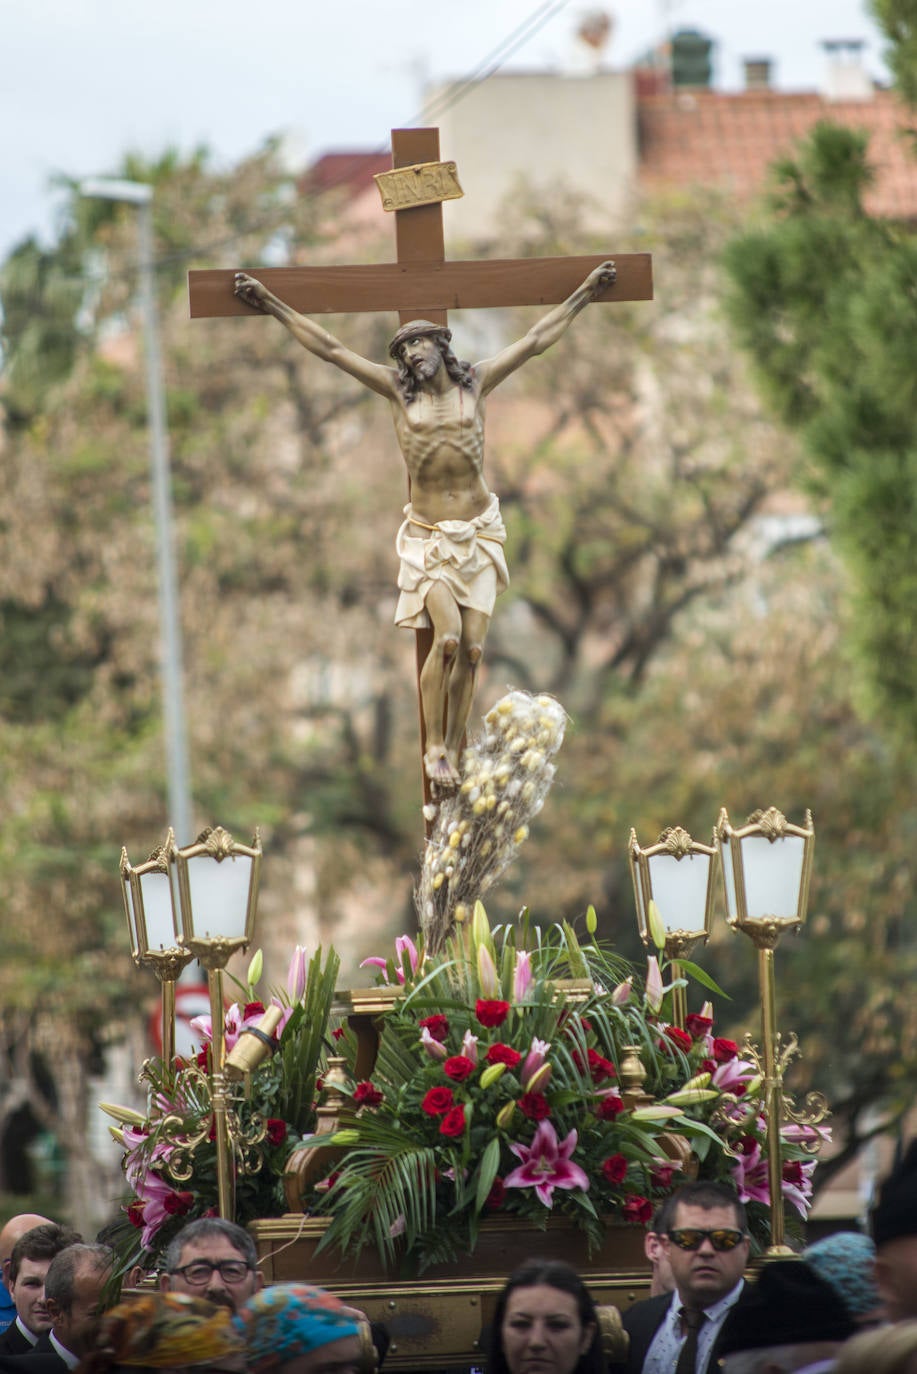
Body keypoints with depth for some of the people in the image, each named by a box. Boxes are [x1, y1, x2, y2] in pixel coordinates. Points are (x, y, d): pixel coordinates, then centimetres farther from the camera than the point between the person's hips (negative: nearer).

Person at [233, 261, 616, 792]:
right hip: (429, 536, -2)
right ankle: (433, 747, -9)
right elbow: (330, 348, 5)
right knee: (447, 636, -20)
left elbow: (535, 340, 13)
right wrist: (271, 304, 6)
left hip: (479, 532, 2)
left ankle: (452, 754, 6)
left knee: (472, 649, -3)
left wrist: (584, 295, 17)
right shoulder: (398, 390, 2)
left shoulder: (475, 383, 5)